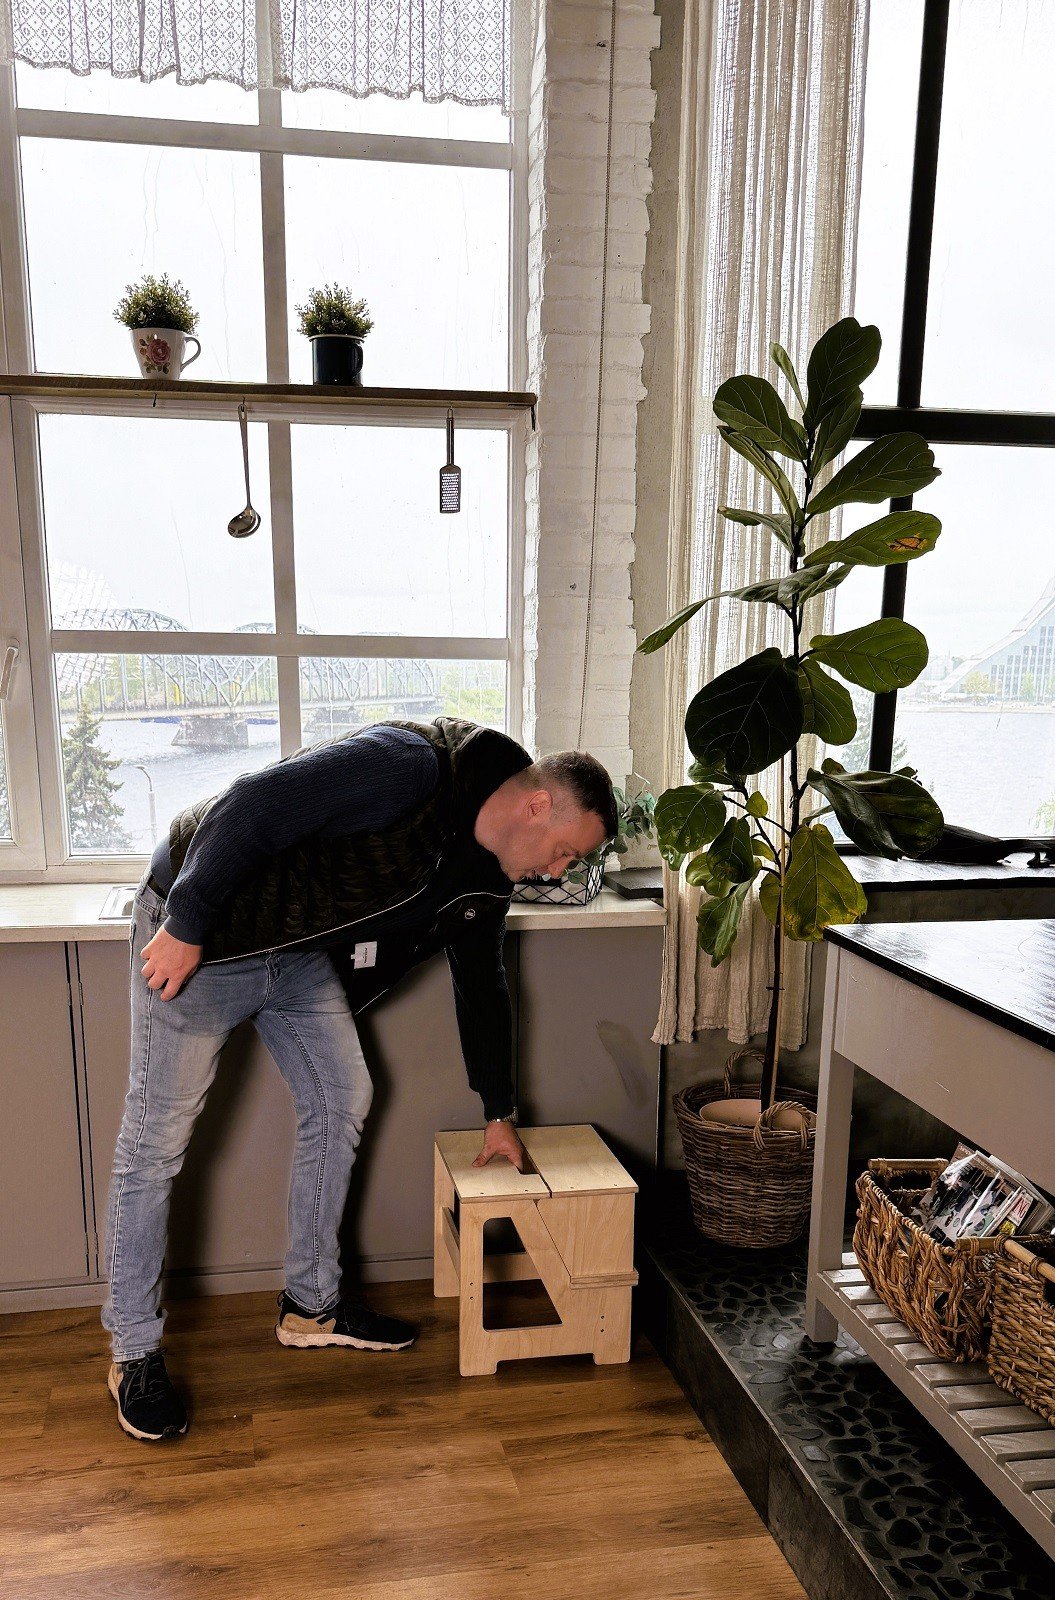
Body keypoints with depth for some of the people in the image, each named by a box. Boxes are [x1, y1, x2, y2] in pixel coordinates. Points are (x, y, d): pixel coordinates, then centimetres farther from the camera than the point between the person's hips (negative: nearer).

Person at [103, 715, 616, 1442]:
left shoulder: (485, 877, 1)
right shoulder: (413, 769, -29)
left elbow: (481, 985, 13)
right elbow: (253, 807, -31)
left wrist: (499, 1113, 18)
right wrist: (185, 925, -26)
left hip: (299, 953, 9)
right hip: (196, 929, -8)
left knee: (342, 1099, 9)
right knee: (157, 1138, -2)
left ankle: (313, 1304, 25)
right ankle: (135, 1353, 14)